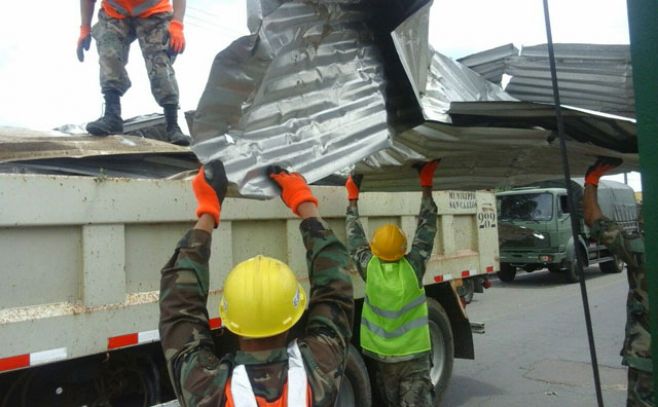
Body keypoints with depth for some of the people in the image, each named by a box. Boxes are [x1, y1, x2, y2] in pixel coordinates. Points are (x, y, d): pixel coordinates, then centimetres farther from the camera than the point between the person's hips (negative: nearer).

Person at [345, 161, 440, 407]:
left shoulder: (369, 268, -11)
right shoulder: (412, 267, -15)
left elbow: (354, 237, 4)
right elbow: (426, 228, -7)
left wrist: (353, 198, 13)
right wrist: (426, 185, -1)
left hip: (381, 356, 3)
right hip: (413, 356, -2)